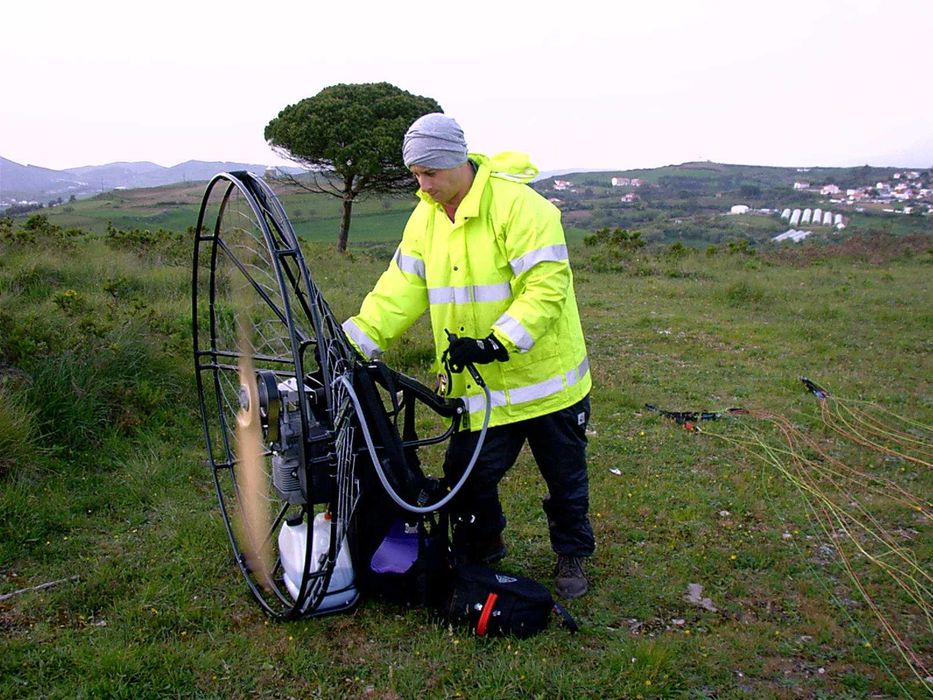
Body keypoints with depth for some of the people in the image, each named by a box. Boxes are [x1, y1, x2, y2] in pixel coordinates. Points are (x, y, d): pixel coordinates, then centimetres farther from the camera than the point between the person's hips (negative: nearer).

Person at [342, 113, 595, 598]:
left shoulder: (518, 205, -21)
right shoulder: (426, 217, 1)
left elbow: (547, 287, -26)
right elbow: (400, 290, -1)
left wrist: (496, 343, -35)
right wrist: (352, 343, -11)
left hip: (545, 373, -4)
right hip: (478, 382, 5)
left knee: (565, 477, 14)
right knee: (467, 472, 8)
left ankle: (572, 555, 39)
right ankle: (479, 547, 36)